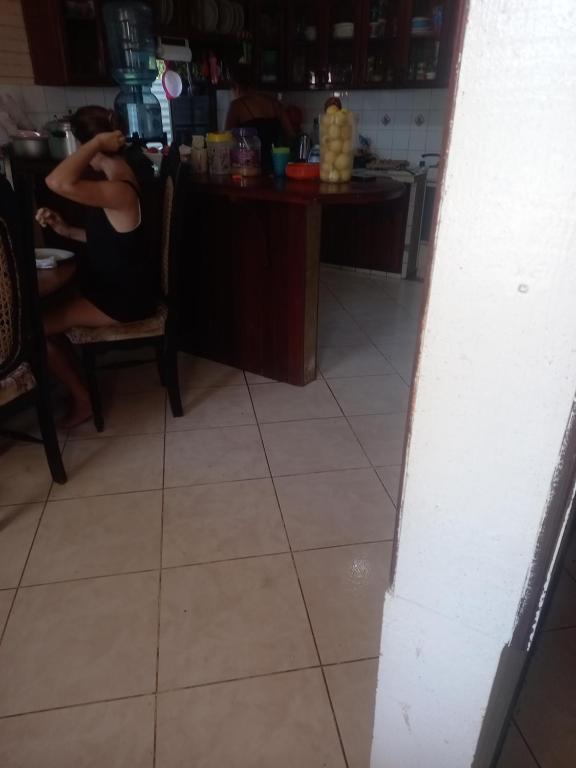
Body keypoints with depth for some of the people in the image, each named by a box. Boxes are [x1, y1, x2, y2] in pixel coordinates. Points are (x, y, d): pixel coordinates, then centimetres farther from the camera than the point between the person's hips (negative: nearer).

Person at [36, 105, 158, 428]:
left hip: (126, 296, -10)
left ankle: (82, 400, 11)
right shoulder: (124, 175, 5)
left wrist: (97, 142, -32)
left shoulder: (119, 191, -27)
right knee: (47, 306, 17)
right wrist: (67, 230, 4)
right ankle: (77, 383, 27)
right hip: (115, 283, 10)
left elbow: (58, 182, -44)